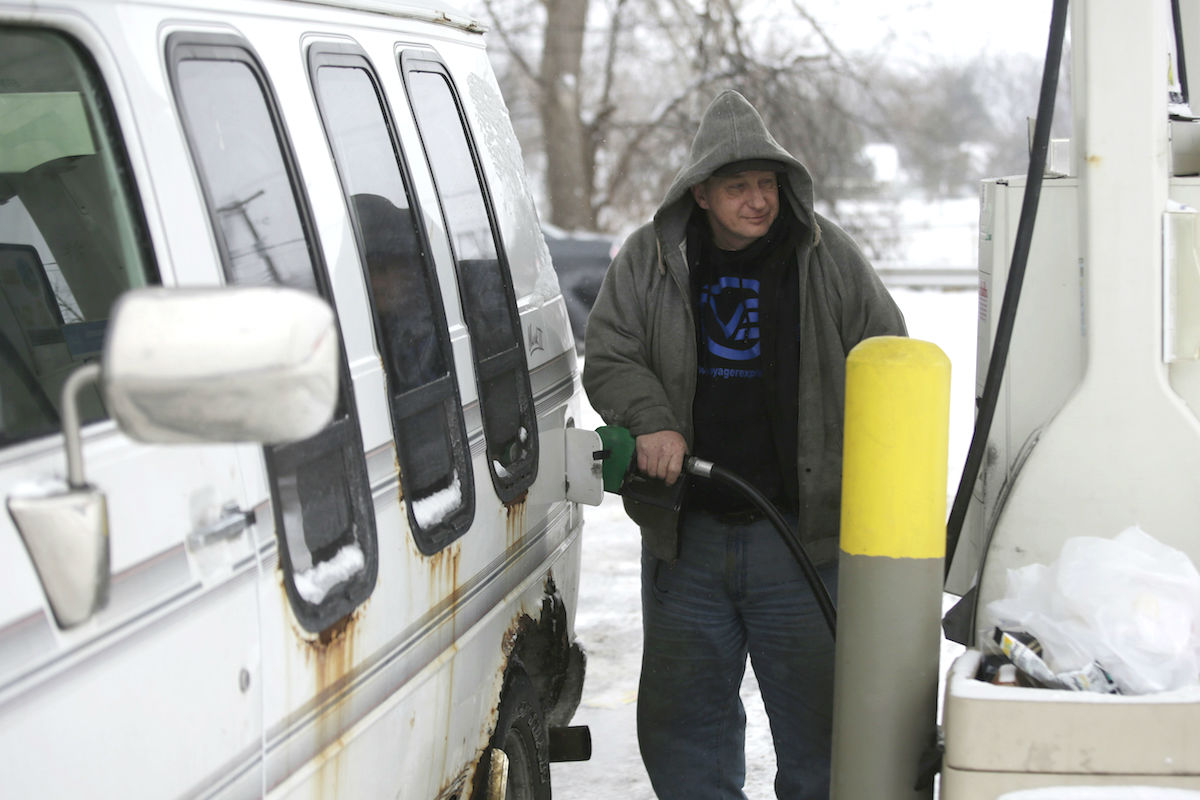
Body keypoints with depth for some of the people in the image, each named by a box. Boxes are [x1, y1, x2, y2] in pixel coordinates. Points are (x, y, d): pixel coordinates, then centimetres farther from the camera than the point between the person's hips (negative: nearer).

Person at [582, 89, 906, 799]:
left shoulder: (828, 255, 1)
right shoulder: (649, 260, 4)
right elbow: (610, 358, 7)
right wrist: (651, 421, -14)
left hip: (801, 533, -2)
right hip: (686, 536, 2)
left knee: (816, 711, 3)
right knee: (683, 713, 10)